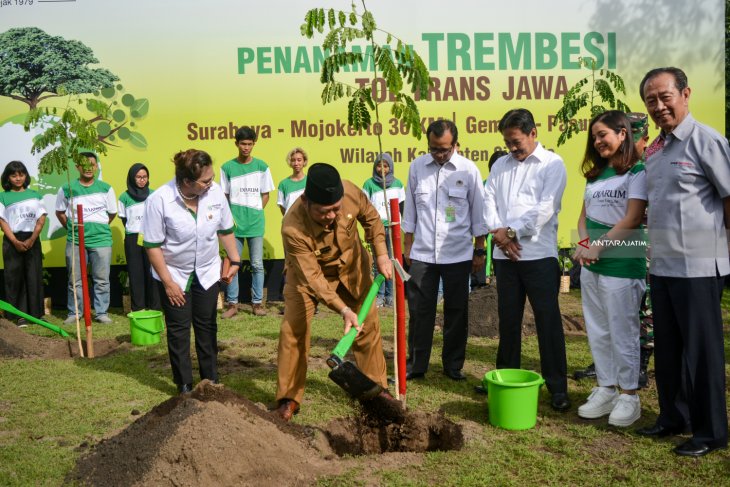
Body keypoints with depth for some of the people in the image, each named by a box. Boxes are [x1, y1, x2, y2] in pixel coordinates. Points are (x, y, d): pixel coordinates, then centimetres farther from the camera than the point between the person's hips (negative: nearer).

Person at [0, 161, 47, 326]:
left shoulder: (34, 195, 10)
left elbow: (41, 219, 4)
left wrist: (32, 239, -8)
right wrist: (15, 241, -13)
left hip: (32, 240, 1)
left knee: (34, 277, 2)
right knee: (14, 278, -1)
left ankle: (36, 313, 8)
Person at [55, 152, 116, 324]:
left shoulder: (106, 188, 4)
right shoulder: (67, 189, 3)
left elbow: (112, 213, 13)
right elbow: (60, 212, 15)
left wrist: (100, 227, 11)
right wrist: (71, 228, 11)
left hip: (101, 239, 0)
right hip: (75, 241, 0)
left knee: (102, 280, 3)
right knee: (75, 280, 7)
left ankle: (102, 313, 12)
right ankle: (74, 313, 18)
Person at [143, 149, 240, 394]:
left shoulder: (215, 192, -16)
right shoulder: (159, 200, -24)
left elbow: (225, 230, 1)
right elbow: (153, 246, -17)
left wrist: (235, 261, 4)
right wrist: (168, 282, -16)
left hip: (207, 273, 3)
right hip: (174, 275, -3)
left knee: (207, 327, 12)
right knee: (178, 330, 5)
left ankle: (211, 380, 25)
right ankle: (184, 385, 18)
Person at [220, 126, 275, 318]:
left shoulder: (261, 166, 3)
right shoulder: (227, 167, 2)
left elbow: (265, 195, 9)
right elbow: (224, 196, 6)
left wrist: (257, 213, 0)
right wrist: (229, 216, -4)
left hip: (255, 223, 0)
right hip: (234, 223, 0)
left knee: (257, 265, 5)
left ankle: (257, 303, 14)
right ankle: (232, 304, 11)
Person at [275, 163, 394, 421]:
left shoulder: (351, 192, -31)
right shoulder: (293, 228, -39)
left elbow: (371, 218, -7)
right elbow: (312, 278, -34)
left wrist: (381, 255, -14)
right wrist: (343, 310, -41)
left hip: (351, 266, 3)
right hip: (307, 273, -3)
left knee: (369, 324, 6)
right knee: (293, 330, -10)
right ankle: (289, 398, 6)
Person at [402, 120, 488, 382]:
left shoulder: (469, 170, -3)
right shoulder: (417, 167, 3)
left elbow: (478, 213, 2)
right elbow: (410, 209, 9)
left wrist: (480, 250, 2)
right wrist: (407, 246, 9)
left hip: (458, 254, -1)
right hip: (422, 253, 1)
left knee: (456, 312, 9)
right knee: (419, 311, 5)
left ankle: (453, 365, 22)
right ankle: (416, 364, 17)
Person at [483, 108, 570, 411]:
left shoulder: (552, 164, -1)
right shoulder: (501, 164, 15)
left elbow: (546, 208, -12)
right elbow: (489, 200, 7)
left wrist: (511, 232, -11)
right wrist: (498, 232, -9)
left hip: (539, 254, -5)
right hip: (505, 255, 5)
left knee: (548, 320, -1)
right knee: (507, 319, 12)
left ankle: (558, 388, 7)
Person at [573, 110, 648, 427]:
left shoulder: (637, 172, -5)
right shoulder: (595, 175, 16)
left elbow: (632, 218, -12)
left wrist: (597, 247, -15)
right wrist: (583, 243, -6)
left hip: (622, 265, -7)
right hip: (591, 265, 7)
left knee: (622, 332, -1)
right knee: (598, 332, 11)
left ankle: (629, 395, 10)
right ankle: (606, 389, 21)